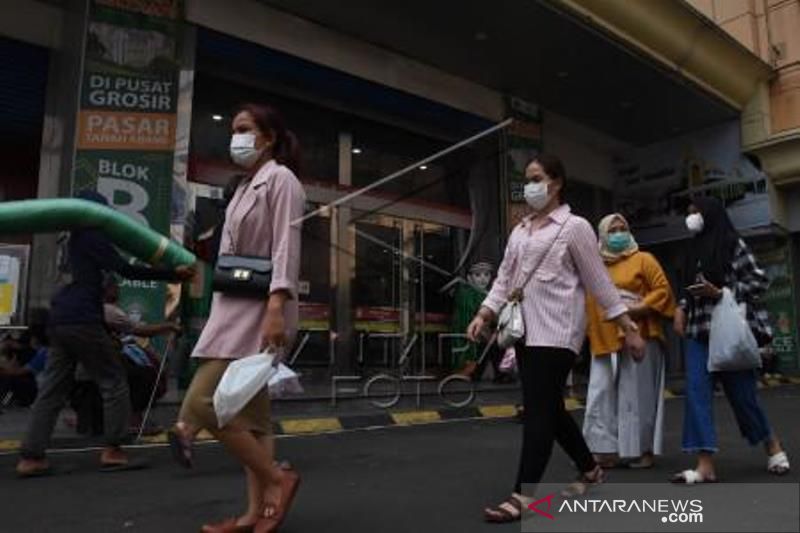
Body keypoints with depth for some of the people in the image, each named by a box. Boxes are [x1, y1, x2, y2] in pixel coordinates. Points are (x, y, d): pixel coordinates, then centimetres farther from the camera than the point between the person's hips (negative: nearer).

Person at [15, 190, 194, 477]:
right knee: (114, 380, -3)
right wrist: (173, 274, -19)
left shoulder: (79, 237, 22)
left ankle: (30, 457, 9)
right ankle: (112, 450, -3)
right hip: (81, 319, -9)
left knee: (52, 388, 9)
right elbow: (125, 269, -17)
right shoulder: (92, 236, -6)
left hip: (60, 319, 9)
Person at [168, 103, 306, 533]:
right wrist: (220, 312, 19)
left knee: (200, 405, -14)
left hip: (260, 307, -9)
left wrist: (277, 309, -27)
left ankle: (277, 479, -1)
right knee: (249, 413, 8)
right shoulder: (246, 186, 22)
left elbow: (286, 248, -16)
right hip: (236, 307, 9)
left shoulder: (280, 179, -5)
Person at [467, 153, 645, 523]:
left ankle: (522, 496, -3)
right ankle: (590, 471, 33)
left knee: (539, 412, -8)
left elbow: (600, 282, -2)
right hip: (526, 330, 7)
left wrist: (628, 328, -4)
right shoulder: (520, 231, 17)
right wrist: (484, 314, -1)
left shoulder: (574, 227, -2)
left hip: (556, 331, -7)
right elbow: (504, 279, 13)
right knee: (549, 409, 13)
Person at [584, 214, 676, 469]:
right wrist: (589, 331, 2)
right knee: (602, 396, 1)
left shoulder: (643, 259, 5)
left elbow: (663, 289, -4)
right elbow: (588, 300, 15)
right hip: (604, 341, 4)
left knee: (637, 395, 1)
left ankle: (640, 451, 12)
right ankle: (607, 450, 9)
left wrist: (638, 309, -15)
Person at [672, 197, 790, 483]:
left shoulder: (732, 243, -4)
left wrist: (720, 293, -16)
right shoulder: (697, 249, 16)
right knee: (697, 392, -6)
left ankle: (772, 445, 32)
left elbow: (760, 281, -8)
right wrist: (681, 308, 3)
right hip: (699, 332, 6)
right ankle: (705, 465, -5)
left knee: (741, 392, 4)